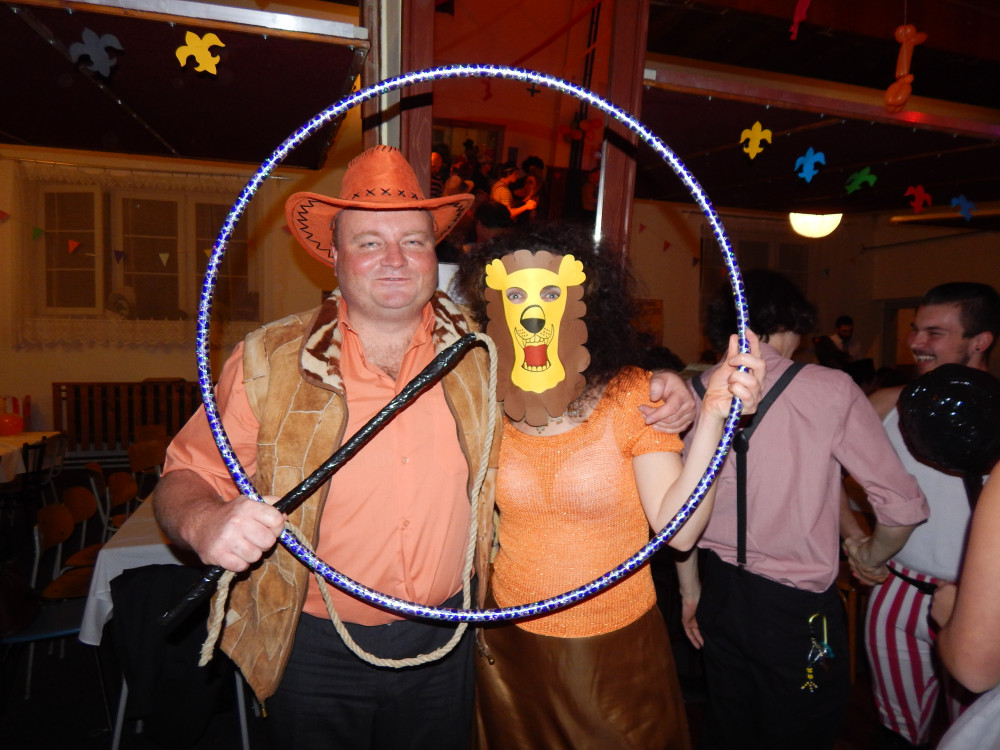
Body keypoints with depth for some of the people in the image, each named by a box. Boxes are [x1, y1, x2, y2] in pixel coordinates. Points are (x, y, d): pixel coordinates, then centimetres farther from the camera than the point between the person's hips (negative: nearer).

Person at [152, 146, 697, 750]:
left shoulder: (483, 349, -8)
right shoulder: (270, 362, -12)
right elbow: (184, 478, -7)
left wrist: (654, 395, -10)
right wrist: (204, 523, -30)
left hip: (445, 642, 2)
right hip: (317, 650, -1)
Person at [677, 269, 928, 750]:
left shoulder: (697, 392, -5)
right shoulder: (831, 390, -15)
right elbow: (902, 505, -11)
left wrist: (690, 589, 10)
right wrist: (872, 555, 10)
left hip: (719, 592, 4)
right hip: (795, 604, -3)